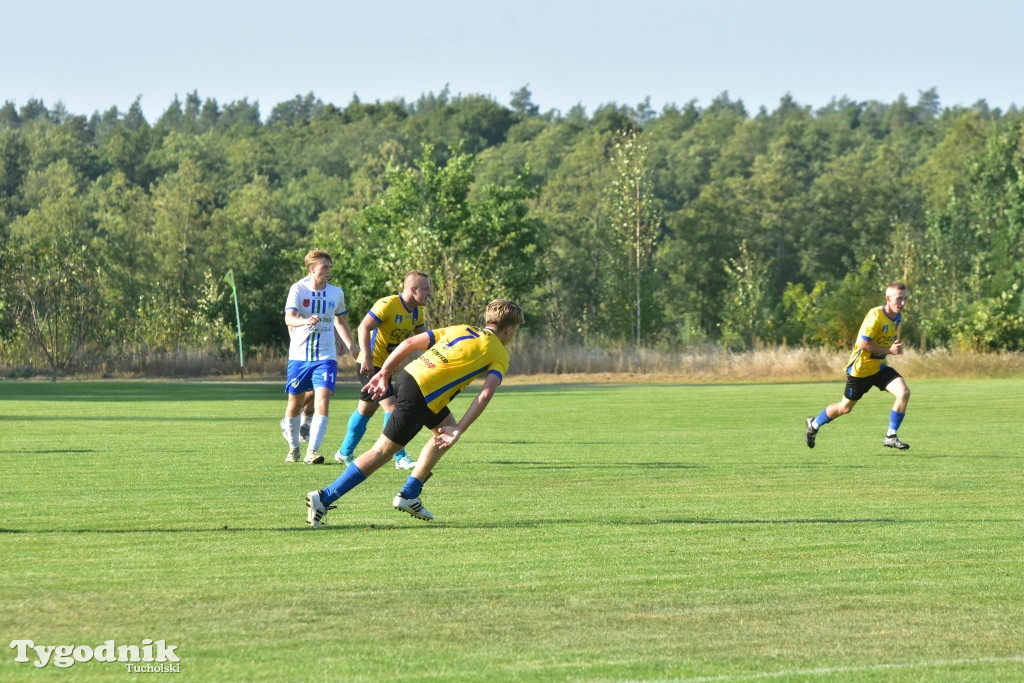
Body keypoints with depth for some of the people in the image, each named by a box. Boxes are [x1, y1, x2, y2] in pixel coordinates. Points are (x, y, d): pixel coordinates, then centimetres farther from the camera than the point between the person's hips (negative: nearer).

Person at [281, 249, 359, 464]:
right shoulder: (298, 289, -7)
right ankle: (293, 448, 28)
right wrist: (305, 321, -42)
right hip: (299, 355, -1)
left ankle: (312, 451, -17)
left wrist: (351, 345, 19)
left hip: (325, 357, 1)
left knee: (322, 401, -16)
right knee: (295, 403, 8)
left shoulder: (336, 293, 4)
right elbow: (289, 318, -22)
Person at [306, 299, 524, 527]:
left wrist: (384, 374, 17)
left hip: (407, 376, 7)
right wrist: (459, 431, -11)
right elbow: (486, 393, -9)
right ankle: (324, 498, -6)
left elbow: (410, 343, 16)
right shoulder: (500, 353, 8)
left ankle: (408, 495, 24)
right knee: (383, 452, -2)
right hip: (419, 395, -7)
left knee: (445, 428, 26)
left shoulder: (461, 329, 24)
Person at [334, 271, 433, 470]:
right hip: (371, 364, -9)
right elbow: (364, 327, -25)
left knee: (366, 409, 17)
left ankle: (345, 453, 29)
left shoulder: (417, 311, 6)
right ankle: (400, 458, -15)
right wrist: (367, 358, -30)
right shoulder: (388, 305, -21)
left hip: (387, 366, 9)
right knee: (392, 405, -16)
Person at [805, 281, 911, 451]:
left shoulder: (898, 317, 0)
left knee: (904, 392, -17)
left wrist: (897, 346, -2)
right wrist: (889, 350, -27)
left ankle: (891, 436, -7)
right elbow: (863, 344, -28)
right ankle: (814, 424, 37)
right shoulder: (875, 316, -25)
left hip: (879, 367, 6)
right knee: (845, 408, 9)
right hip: (860, 368, -6)